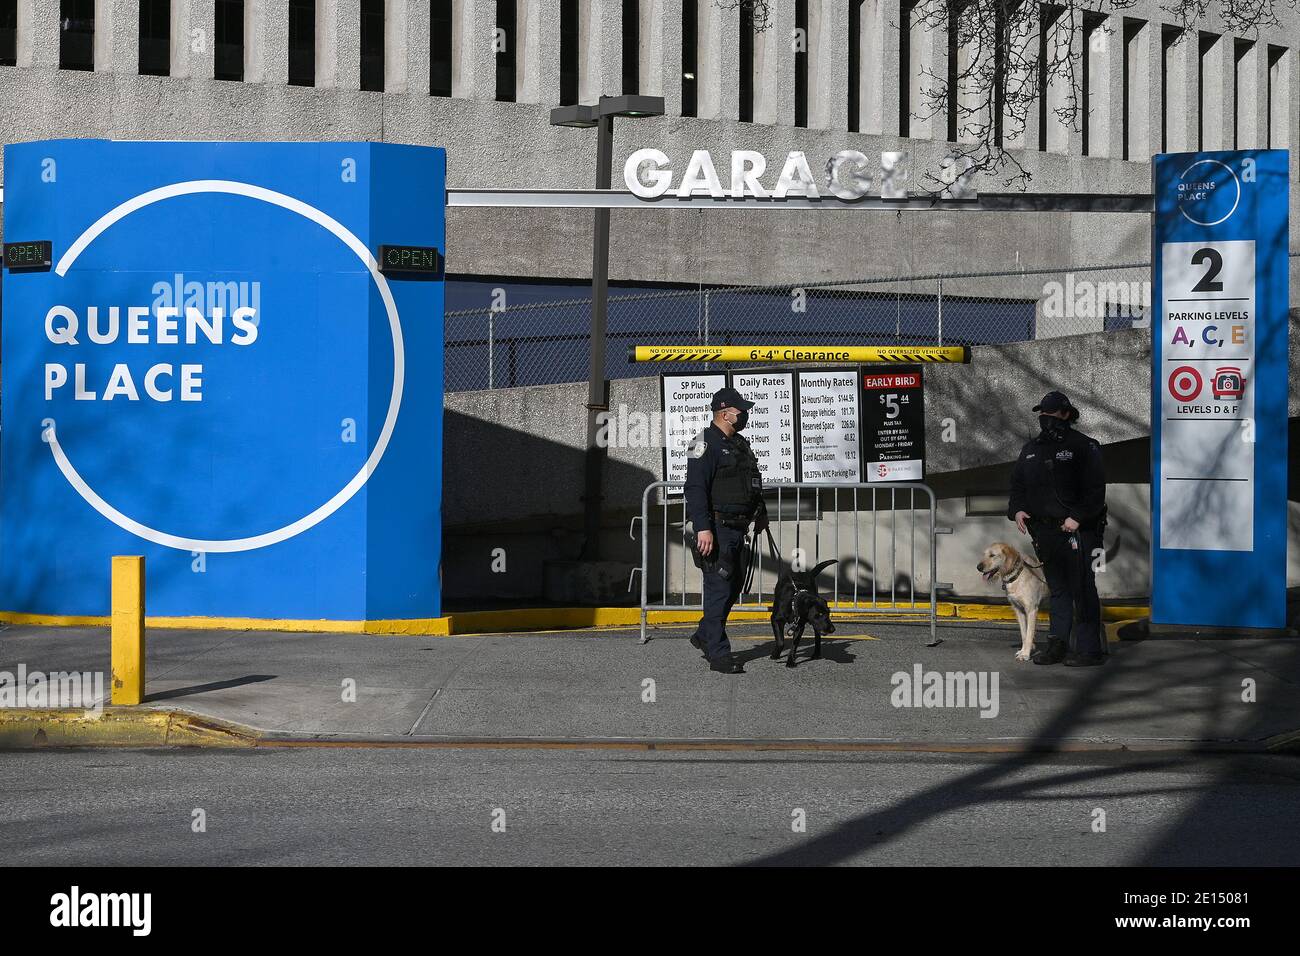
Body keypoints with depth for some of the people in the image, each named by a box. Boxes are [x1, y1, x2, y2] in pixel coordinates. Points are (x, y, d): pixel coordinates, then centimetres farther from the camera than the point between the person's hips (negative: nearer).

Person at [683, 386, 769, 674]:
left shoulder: (739, 444, 18)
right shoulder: (706, 444, -11)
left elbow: (752, 484, 31)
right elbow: (695, 488, -19)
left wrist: (760, 513, 24)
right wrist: (703, 528, -25)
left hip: (736, 530, 9)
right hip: (716, 529, -9)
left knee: (734, 585, 15)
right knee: (719, 588, -8)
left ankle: (704, 635, 31)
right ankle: (718, 653, -6)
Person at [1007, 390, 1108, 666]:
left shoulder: (1083, 447, -4)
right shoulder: (1031, 450, 16)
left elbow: (1095, 488, -10)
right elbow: (1017, 484, 19)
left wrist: (1077, 517, -19)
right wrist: (1017, 509, 0)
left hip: (1077, 530, -7)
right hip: (1045, 532, 7)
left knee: (1082, 589, -7)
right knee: (1057, 589, 13)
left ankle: (1089, 649, -5)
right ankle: (1057, 645, 19)